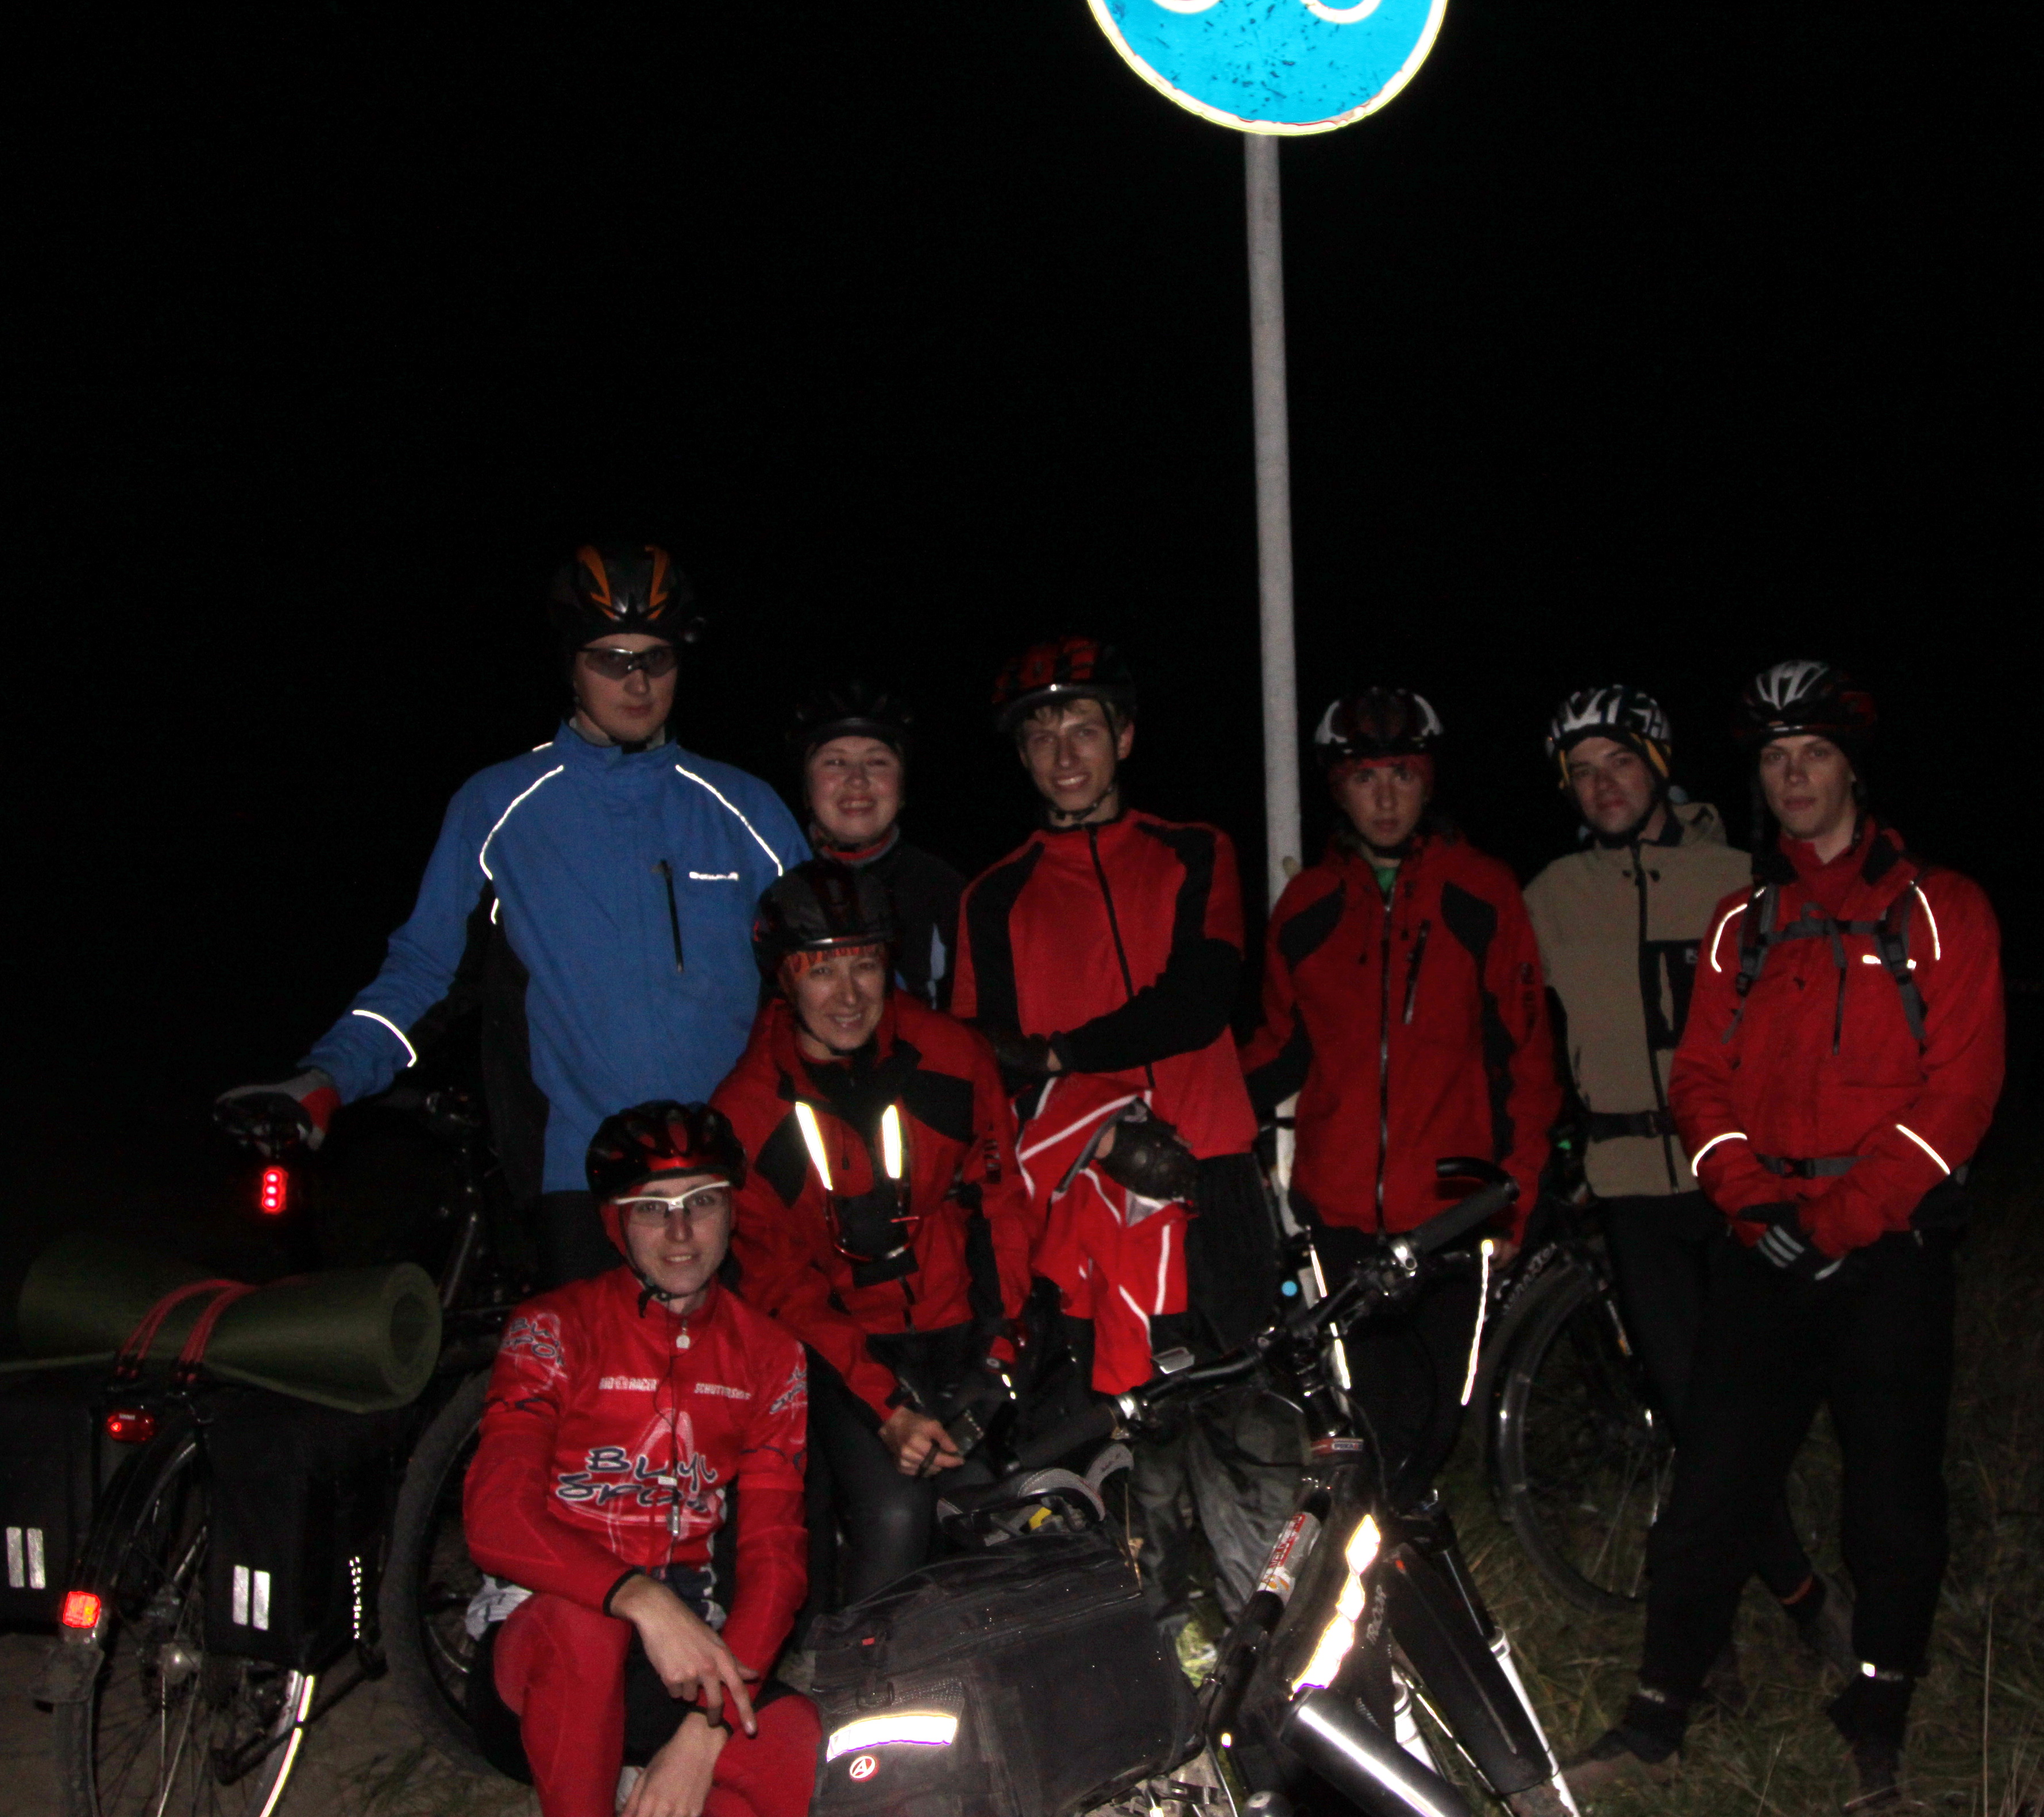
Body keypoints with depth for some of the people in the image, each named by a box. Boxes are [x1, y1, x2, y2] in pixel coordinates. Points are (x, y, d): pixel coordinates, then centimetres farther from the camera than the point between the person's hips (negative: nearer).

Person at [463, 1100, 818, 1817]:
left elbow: (772, 1553, 1)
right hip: (537, 1659, -2)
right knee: (582, 1628, -38)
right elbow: (496, 1522, -14)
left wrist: (706, 1731, -14)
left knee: (815, 1756, -26)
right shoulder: (555, 1329, 0)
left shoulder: (768, 1356, 9)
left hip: (687, 1653, 2)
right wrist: (643, 1601, -30)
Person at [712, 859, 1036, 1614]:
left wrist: (1000, 1346, 3)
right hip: (842, 1350, -2)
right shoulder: (746, 1112, -5)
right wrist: (887, 1409, -15)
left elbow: (1000, 1200, 11)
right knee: (892, 1519, -22)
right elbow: (779, 1286, -5)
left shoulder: (949, 1056, 1)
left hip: (957, 1333, 2)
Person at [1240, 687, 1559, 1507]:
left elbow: (1523, 1052, 3)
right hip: (1342, 1211, 1)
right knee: (1386, 1413, -1)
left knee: (1438, 1404, 3)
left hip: (1448, 1209, -1)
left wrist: (1514, 1200, -2)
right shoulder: (1306, 906, 9)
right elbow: (1282, 1046, 17)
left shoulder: (1480, 894, 2)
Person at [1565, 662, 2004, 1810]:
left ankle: (1880, 1718, 17)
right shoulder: (1745, 923, 15)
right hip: (1767, 1243, 3)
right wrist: (1752, 1195, -9)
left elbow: (1960, 1088, -5)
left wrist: (1848, 1216, -14)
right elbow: (1703, 1077, 10)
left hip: (1889, 1243, -3)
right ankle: (1659, 1717, 7)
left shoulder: (1940, 910, 2)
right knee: (1715, 1476, 0)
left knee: (1895, 1483, 1)